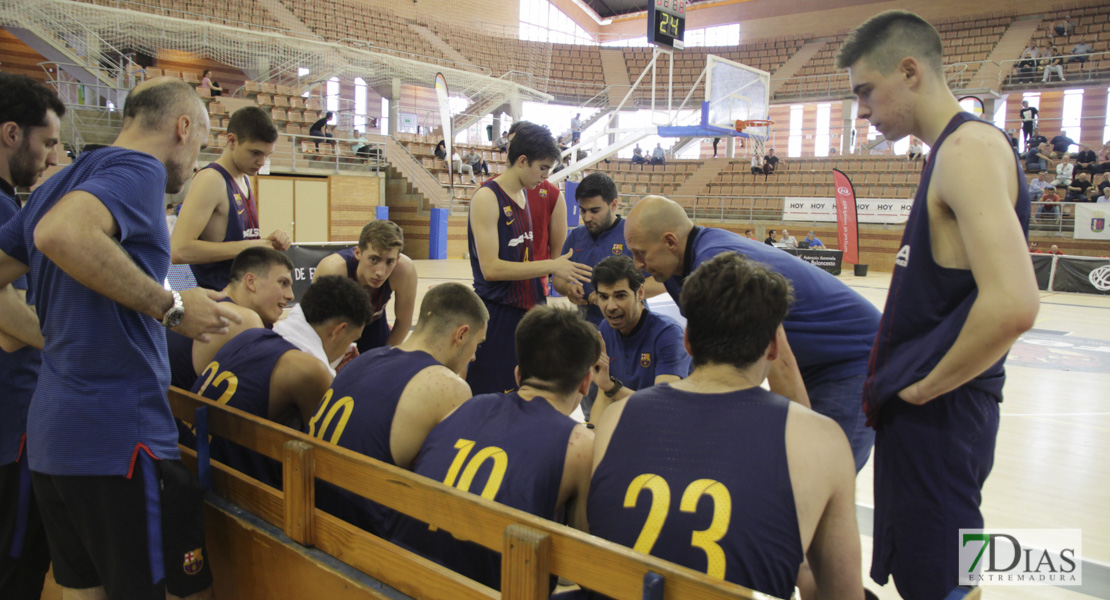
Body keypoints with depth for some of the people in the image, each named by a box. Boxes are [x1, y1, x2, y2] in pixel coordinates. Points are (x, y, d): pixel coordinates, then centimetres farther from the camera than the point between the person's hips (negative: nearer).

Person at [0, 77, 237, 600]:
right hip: (117, 438, -9)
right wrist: (170, 306, -23)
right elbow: (61, 233, -30)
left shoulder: (59, 185, 16)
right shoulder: (138, 170, -11)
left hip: (51, 434, 9)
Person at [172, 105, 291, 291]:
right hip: (217, 296, -8)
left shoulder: (245, 180, 15)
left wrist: (268, 241, 3)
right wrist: (244, 246, -20)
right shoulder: (210, 179, -12)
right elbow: (179, 250, -23)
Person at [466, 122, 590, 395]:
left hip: (526, 310, 8)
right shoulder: (487, 197, -14)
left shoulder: (524, 194, 12)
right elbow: (491, 268, -21)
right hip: (496, 314, -8)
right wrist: (550, 266, -19)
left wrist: (558, 269, 9)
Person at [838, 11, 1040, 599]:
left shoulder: (969, 147, -18)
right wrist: (894, 379, 13)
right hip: (925, 411, 10)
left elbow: (1011, 305, -30)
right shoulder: (949, 150, 14)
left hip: (938, 413, -10)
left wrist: (923, 387, -17)